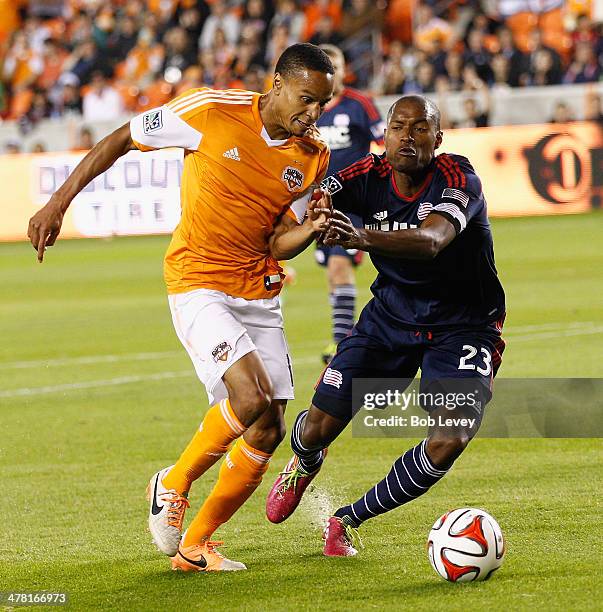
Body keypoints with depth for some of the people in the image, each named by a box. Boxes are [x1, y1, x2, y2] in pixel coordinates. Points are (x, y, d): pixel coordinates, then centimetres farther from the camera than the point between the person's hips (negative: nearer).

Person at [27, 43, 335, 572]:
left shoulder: (314, 156, 1)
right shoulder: (212, 112, -13)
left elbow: (278, 244, 6)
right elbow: (122, 140, -3)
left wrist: (309, 230, -17)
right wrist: (58, 204, -3)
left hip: (260, 293, 6)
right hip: (199, 285, -6)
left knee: (268, 431, 0)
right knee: (251, 397, -24)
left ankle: (195, 545, 17)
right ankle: (174, 483, 2)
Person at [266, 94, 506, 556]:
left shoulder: (458, 179, -25)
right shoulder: (370, 176, -12)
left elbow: (432, 241, -44)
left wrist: (362, 237, -61)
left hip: (462, 324, -3)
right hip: (391, 313, 3)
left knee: (450, 440, -24)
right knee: (318, 428, -3)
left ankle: (350, 520, -2)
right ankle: (304, 464, 39)